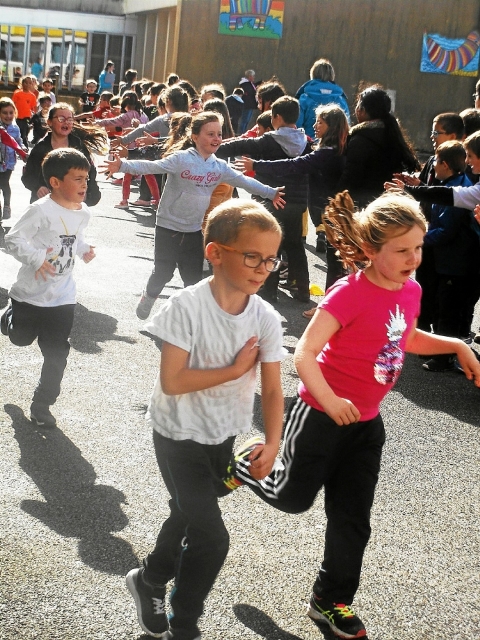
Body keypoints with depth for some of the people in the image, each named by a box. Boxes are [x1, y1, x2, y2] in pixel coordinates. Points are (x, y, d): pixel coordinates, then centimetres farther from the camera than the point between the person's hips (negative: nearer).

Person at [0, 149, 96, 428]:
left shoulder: (84, 212, -1)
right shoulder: (42, 210, -22)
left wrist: (84, 248, -1)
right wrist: (36, 258, -33)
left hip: (62, 296, 4)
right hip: (31, 292, -4)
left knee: (57, 354, 4)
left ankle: (42, 405, 20)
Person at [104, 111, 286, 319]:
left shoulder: (220, 167, 0)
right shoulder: (181, 159, -17)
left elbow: (244, 181, 8)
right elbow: (152, 167, -24)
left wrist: (271, 193, 11)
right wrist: (123, 166, -36)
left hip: (195, 230, 4)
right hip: (169, 226, -4)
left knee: (194, 277, 9)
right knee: (163, 271, 6)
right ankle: (147, 300, 32)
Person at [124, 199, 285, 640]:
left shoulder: (266, 318, -11)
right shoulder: (187, 307, -24)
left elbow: (272, 389, -11)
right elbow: (172, 381, -26)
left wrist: (272, 443, -26)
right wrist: (235, 370, -23)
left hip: (223, 437, 6)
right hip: (180, 435, -6)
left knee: (190, 516, 25)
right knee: (211, 537, -10)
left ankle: (150, 580, 52)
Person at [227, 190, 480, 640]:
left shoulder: (410, 290, -2)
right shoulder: (350, 294, -25)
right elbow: (304, 353, -30)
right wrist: (329, 399, -44)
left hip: (366, 421, 6)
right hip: (321, 415, -6)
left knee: (352, 519, 12)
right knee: (294, 497, 13)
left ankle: (332, 601, 30)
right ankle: (248, 465, 43)